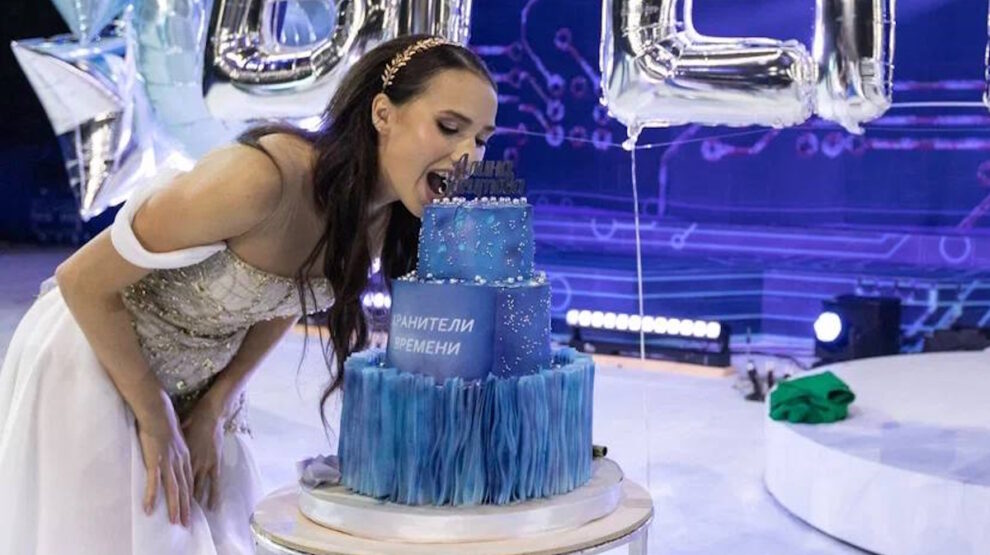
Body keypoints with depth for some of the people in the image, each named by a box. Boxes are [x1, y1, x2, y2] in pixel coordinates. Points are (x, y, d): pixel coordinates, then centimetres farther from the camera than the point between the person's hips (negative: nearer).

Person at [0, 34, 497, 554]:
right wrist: (155, 419, -15)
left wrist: (215, 408, -3)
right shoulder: (260, 179, -34)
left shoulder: (384, 217, -11)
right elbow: (82, 281, -24)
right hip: (91, 362, -6)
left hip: (197, 385, 6)